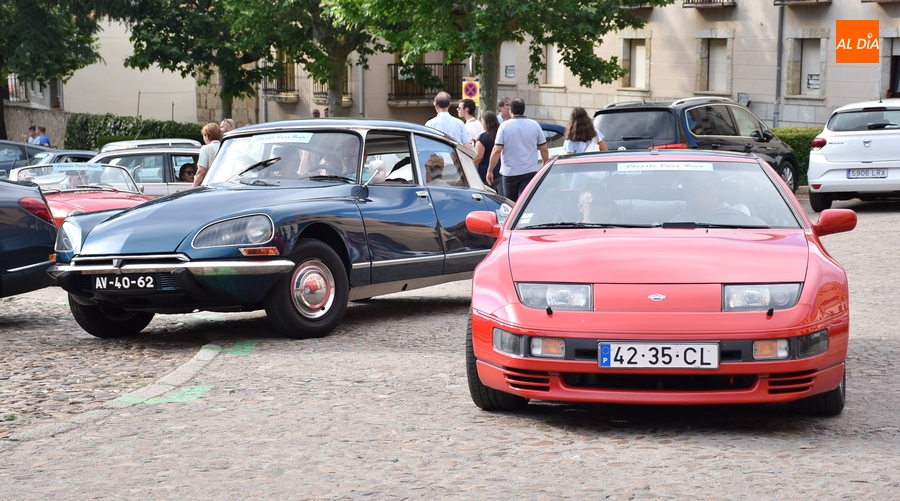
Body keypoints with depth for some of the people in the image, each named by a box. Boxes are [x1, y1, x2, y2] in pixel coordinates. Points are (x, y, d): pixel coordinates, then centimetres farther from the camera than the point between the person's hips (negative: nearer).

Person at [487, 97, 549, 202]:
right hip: (530, 172, 1)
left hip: (510, 172, -1)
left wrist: (490, 171, -5)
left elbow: (497, 150, -11)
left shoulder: (505, 126, -6)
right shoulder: (535, 125, 2)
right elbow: (544, 149, 5)